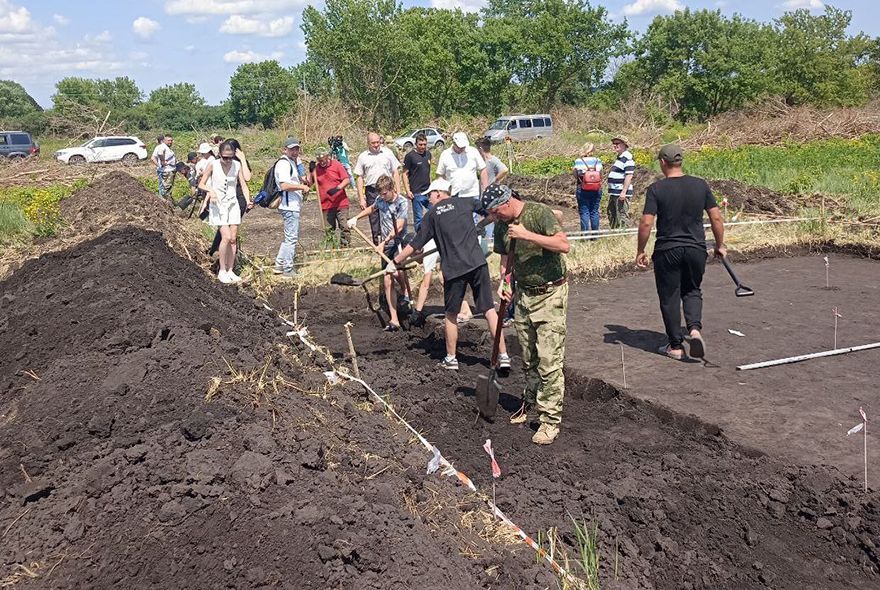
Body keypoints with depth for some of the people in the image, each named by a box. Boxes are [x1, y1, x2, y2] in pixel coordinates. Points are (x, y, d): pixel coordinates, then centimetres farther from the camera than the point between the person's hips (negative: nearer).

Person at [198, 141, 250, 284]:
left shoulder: (237, 165, -3)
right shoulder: (213, 165, -10)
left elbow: (243, 185, -1)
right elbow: (201, 184, -4)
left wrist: (248, 200, -18)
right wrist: (211, 190, -25)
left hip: (233, 204, 4)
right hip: (218, 205, -4)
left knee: (233, 239, 4)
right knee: (226, 237, -14)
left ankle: (230, 271, 14)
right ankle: (222, 271, -1)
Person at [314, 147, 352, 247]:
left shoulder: (336, 165, -1)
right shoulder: (316, 169, 4)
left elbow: (347, 180, -4)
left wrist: (338, 188, -19)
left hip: (340, 203, -2)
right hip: (326, 205, 2)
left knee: (344, 227, -2)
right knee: (329, 230, 6)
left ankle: (345, 247, 6)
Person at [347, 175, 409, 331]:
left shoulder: (402, 202, -12)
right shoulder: (380, 199, 8)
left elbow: (399, 227, -17)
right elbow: (371, 209, 31)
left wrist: (384, 242, -15)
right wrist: (356, 218, 25)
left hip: (399, 242, -6)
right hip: (386, 244, 6)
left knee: (393, 271, -30)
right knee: (388, 281, 0)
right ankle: (394, 320, 2)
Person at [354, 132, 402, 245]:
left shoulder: (387, 153, 6)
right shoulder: (363, 157, 5)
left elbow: (395, 173, 8)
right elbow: (360, 178, 6)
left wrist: (398, 192, 1)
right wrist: (361, 198, 0)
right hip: (371, 191, 1)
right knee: (374, 218, 5)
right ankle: (377, 243, 13)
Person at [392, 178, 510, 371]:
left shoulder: (432, 214, 7)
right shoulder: (465, 203, 12)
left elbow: (415, 245, 10)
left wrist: (396, 261, 21)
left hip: (453, 268, -2)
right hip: (477, 263, 2)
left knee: (451, 314, 13)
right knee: (489, 309, 5)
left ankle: (451, 359, 21)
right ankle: (503, 355, 3)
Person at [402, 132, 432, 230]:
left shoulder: (428, 153, 10)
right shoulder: (410, 156, -8)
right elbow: (405, 174, -6)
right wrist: (408, 191, -13)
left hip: (429, 191, 6)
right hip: (417, 193, -5)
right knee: (419, 218, 0)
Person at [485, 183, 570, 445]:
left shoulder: (539, 212, -16)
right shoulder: (502, 225, 5)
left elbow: (563, 244, -26)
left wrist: (527, 235, -30)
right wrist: (503, 281, -3)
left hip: (549, 294, -7)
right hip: (524, 294, 7)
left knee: (549, 361, -8)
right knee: (528, 357, 15)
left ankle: (550, 419, -2)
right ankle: (530, 402, 34)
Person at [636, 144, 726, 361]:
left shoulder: (656, 189, -10)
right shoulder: (700, 185, 1)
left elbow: (646, 223, -14)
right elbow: (716, 217, 3)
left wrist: (640, 251, -2)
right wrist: (720, 245, 15)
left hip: (667, 251, -3)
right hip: (696, 249, 3)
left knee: (669, 297, 9)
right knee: (692, 291, 21)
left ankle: (676, 346, 16)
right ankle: (695, 328, -3)